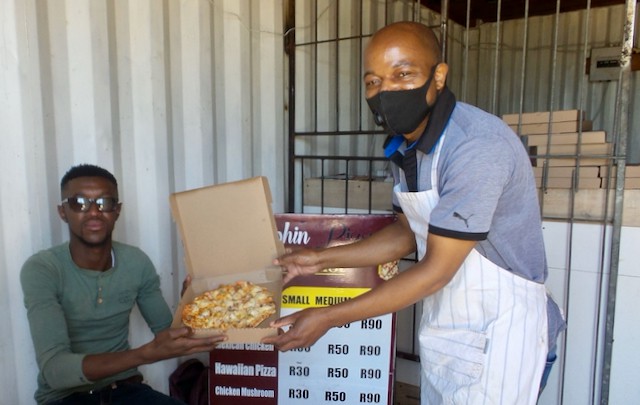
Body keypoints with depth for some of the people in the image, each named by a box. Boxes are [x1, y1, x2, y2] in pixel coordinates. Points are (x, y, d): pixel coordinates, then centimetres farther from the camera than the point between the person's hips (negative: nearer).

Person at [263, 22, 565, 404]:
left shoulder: (478, 145, -27)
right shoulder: (404, 144, 0)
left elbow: (436, 270, -25)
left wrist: (329, 317, -22)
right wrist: (323, 258, 4)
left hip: (499, 329, -7)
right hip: (442, 325, 8)